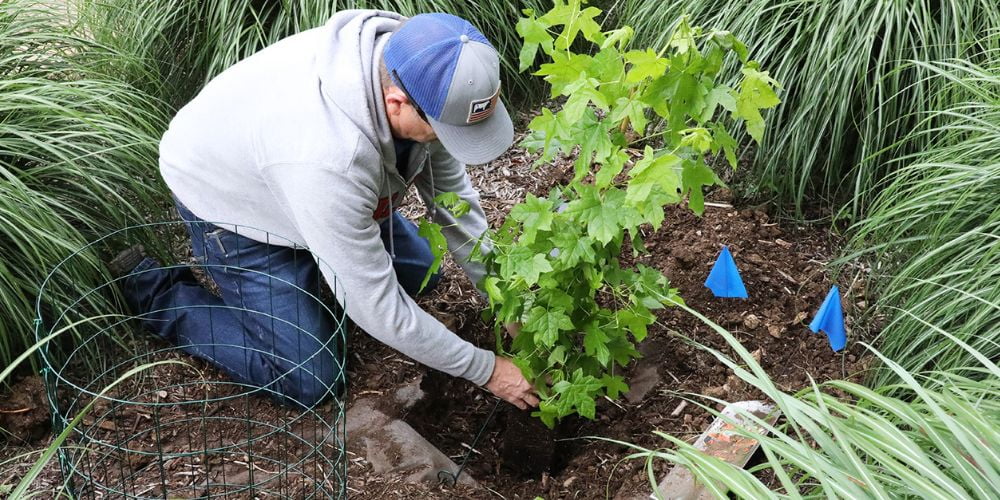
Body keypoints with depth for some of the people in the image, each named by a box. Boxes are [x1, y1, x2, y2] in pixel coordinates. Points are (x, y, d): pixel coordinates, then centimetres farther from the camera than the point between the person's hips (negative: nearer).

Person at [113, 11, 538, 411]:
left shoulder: (414, 68, -24)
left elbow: (449, 185, -8)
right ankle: (155, 293, 8)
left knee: (418, 273, 9)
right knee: (308, 383, -7)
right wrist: (484, 369, -24)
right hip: (229, 199, -7)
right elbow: (376, 305, -34)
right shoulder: (330, 159, -45)